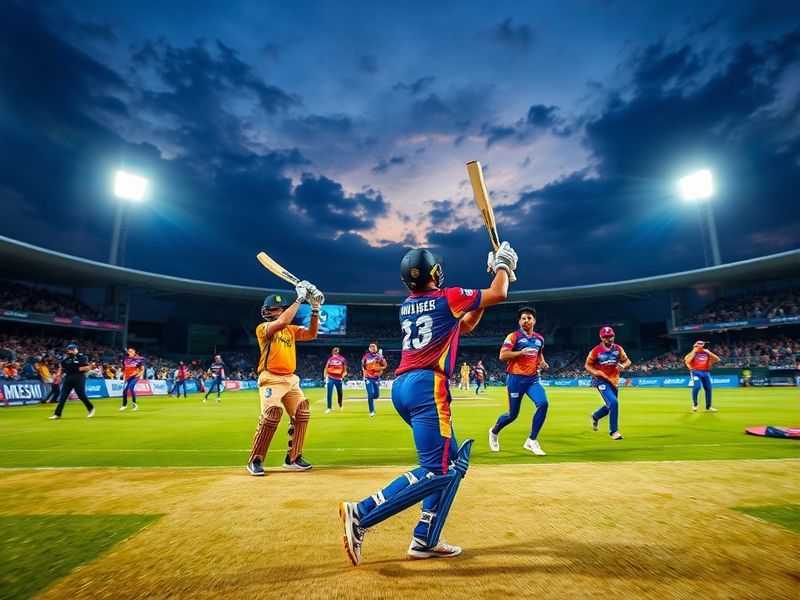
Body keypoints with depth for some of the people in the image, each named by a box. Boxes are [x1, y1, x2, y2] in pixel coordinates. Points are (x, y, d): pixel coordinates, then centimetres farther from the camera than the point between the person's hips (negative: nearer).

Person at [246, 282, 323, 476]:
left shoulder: (291, 329, 14)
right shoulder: (262, 328, -6)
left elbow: (311, 334, 3)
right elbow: (282, 322, -26)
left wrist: (315, 309, -7)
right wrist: (300, 298, -22)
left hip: (290, 379, 7)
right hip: (271, 379, -7)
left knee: (302, 414, 2)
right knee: (271, 415, -21)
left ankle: (293, 459, 14)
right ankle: (255, 460, -3)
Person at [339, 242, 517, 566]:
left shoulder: (406, 306, 20)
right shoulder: (447, 297, -1)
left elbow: (466, 324, 28)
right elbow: (498, 295, 7)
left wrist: (484, 290, 26)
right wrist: (502, 265, 23)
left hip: (401, 387, 9)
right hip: (427, 387, -9)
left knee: (453, 458, 16)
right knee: (435, 471, -7)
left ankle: (425, 540, 14)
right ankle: (362, 513, -11)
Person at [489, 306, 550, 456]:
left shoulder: (539, 339, 11)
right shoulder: (513, 336, -6)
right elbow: (502, 356, -16)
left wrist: (542, 363, 10)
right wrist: (521, 352, -26)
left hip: (533, 378, 5)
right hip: (516, 379, -5)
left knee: (543, 403, -19)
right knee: (513, 414, 3)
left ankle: (532, 441, -2)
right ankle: (494, 432, 34)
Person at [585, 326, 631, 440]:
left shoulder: (618, 349, 0)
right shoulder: (596, 350, -10)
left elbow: (628, 361, 3)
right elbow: (587, 365, -2)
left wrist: (623, 366, -19)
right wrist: (595, 372, -21)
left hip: (614, 381, 5)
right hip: (601, 381, -5)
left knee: (610, 406, 16)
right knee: (613, 402, -22)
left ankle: (595, 416, 48)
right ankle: (614, 431, -8)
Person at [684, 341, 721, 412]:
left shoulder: (707, 352, 13)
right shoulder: (693, 353, 2)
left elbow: (717, 359, 5)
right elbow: (687, 361, -16)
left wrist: (709, 352, -2)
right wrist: (694, 352, -10)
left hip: (706, 372, 5)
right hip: (696, 372, -4)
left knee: (708, 389, 5)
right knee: (697, 387, -22)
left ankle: (708, 407, 19)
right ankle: (694, 404, -2)